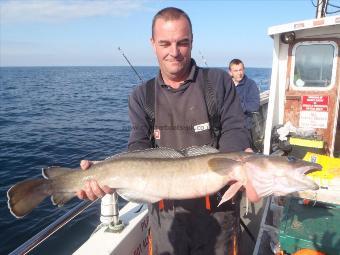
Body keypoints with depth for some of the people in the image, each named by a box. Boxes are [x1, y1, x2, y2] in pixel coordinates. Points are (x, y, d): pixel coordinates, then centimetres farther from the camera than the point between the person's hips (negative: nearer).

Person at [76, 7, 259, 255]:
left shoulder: (219, 82, -3)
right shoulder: (141, 96, 3)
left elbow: (233, 132, -10)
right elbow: (139, 148, -6)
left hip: (216, 211, -1)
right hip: (166, 213, 2)